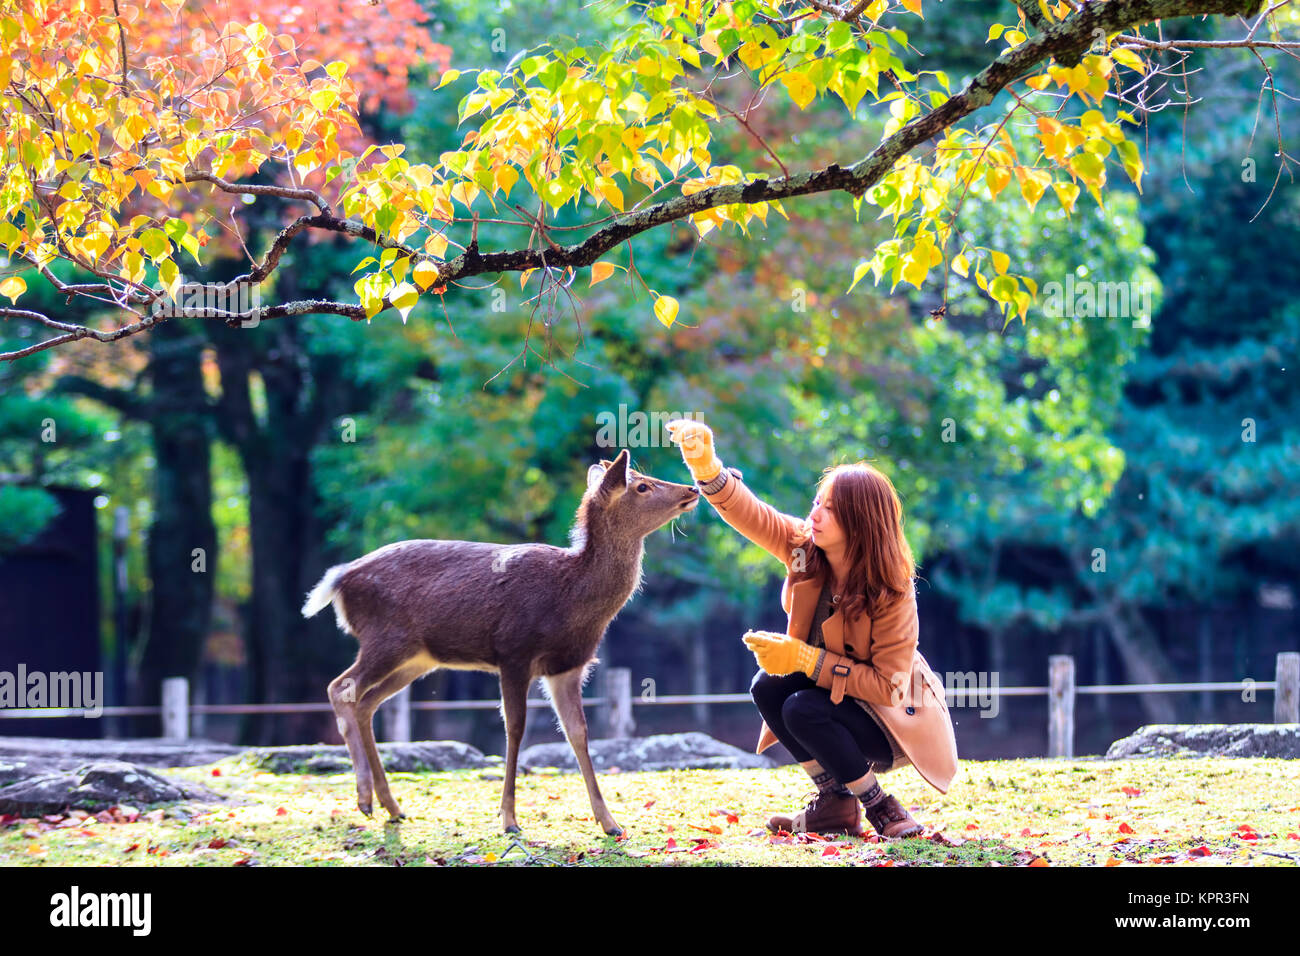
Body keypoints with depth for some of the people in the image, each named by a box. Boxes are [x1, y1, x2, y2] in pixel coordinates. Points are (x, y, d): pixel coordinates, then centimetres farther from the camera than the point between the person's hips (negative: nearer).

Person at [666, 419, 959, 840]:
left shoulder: (892, 593, -27)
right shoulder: (805, 546, -10)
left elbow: (888, 686, -28)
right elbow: (750, 514, -18)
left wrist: (804, 658, -32)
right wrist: (705, 465, -38)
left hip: (897, 717, -7)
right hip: (838, 691, 7)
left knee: (803, 709, -28)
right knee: (767, 688, -16)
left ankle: (882, 810, -13)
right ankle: (835, 803, -2)